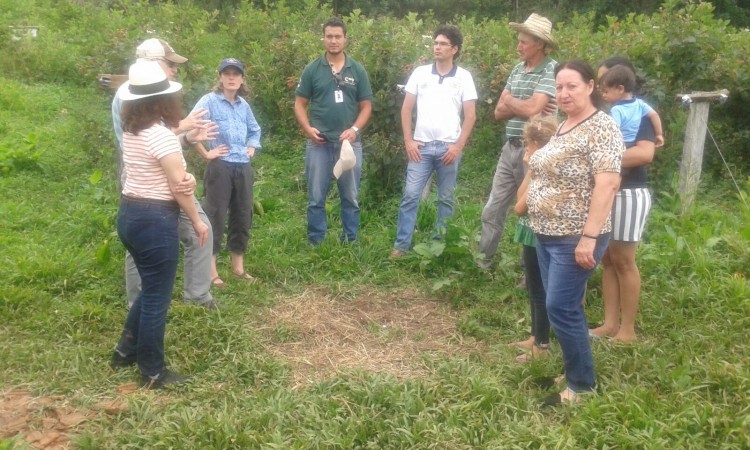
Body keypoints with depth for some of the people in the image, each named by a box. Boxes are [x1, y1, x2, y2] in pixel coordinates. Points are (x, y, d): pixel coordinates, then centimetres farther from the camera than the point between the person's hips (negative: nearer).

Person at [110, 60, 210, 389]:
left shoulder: (131, 131, 8)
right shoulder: (162, 136, -19)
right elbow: (179, 188, -17)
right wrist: (197, 221, -6)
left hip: (129, 215, 9)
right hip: (155, 222, -9)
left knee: (151, 288, 25)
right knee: (157, 296, 3)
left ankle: (126, 350, 35)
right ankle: (153, 373, 15)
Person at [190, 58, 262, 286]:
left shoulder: (243, 105, 11)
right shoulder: (209, 101, -8)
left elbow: (255, 130, 28)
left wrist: (252, 148, 12)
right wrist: (205, 153, -13)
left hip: (244, 168, 6)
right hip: (220, 168, -6)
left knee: (243, 216, 11)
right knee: (216, 217, -1)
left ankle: (238, 267, 24)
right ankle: (211, 271, 8)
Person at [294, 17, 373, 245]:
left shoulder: (358, 70, 4)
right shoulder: (312, 70, 2)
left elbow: (366, 106, 5)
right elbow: (300, 104, 5)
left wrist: (355, 129, -11)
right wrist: (308, 128, -11)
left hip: (349, 143, 1)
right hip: (318, 143, 0)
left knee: (350, 197, 8)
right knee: (316, 198, 6)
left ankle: (351, 242, 20)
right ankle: (315, 243, 17)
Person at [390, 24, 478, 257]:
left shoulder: (464, 77, 2)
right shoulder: (420, 73, 5)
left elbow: (470, 116, 0)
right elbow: (406, 109, 6)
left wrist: (458, 146, -7)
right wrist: (408, 140, -2)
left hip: (449, 147, 0)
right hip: (421, 145, 1)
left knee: (446, 199, 7)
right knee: (410, 195, -4)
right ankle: (401, 245, 3)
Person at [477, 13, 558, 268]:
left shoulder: (551, 70, -11)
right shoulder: (517, 69, 11)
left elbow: (531, 109, -24)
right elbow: (499, 112, 7)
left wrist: (509, 100, -4)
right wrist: (522, 105, -12)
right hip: (510, 148, 7)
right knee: (492, 210, 11)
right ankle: (483, 262, 24)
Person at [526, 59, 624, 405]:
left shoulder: (601, 128, -14)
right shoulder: (563, 126, 13)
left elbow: (607, 184, -23)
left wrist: (589, 238, -27)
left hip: (576, 238, -9)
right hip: (547, 235, 9)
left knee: (562, 308, -7)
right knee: (561, 308, 14)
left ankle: (582, 385, 8)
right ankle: (572, 368, 27)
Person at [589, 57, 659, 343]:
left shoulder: (640, 112, -9)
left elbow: (645, 153, -24)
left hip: (628, 194, -6)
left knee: (623, 261, 0)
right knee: (607, 259, 9)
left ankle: (627, 329, 11)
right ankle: (610, 323, 17)